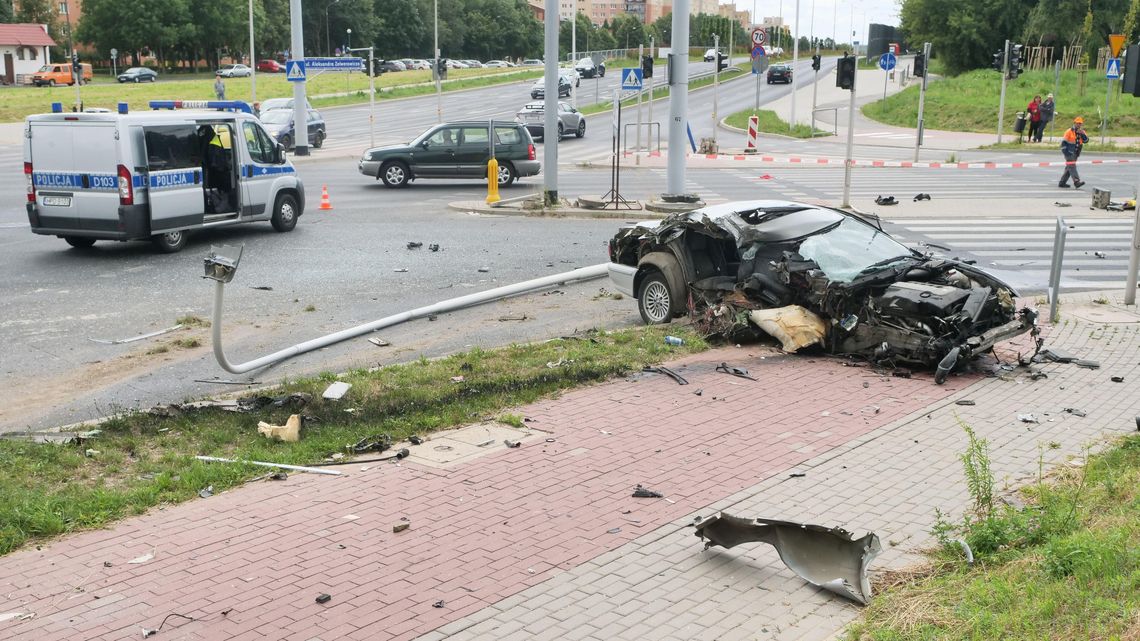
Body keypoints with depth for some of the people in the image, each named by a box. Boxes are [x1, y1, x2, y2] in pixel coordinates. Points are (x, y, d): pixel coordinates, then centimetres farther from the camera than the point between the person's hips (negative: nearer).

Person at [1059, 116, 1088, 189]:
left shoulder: (1082, 132, 8)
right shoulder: (1069, 131, -8)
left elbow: (1086, 140, -4)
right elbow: (1063, 142, -8)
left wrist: (1082, 134, -19)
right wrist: (1065, 152, -14)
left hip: (1076, 153, 7)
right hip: (1069, 153, -7)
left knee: (1069, 168, 12)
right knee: (1072, 166, -18)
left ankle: (1062, 183, 20)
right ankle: (1076, 182, -31)